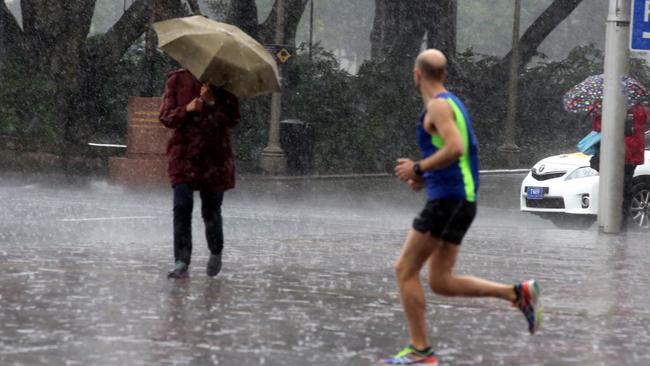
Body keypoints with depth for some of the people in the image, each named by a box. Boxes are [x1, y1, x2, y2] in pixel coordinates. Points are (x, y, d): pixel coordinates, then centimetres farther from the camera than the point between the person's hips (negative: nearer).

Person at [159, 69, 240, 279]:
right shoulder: (177, 80, 5)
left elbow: (233, 120, -1)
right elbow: (166, 117, 2)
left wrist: (214, 101, -16)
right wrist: (187, 109, -16)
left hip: (215, 157, 0)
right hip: (184, 156, 0)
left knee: (211, 210, 5)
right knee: (182, 206, -14)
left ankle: (216, 254, 31)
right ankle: (181, 263, -13)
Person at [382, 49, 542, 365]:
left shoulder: (438, 105, -11)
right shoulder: (453, 103, 20)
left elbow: (455, 148, -26)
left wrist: (418, 168, -16)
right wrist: (426, 176, 17)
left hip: (448, 200, -10)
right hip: (461, 200, 10)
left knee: (405, 271, -4)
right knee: (440, 282, 9)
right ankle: (518, 293, 2)